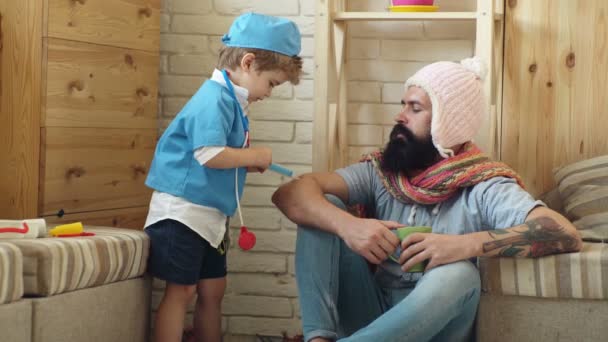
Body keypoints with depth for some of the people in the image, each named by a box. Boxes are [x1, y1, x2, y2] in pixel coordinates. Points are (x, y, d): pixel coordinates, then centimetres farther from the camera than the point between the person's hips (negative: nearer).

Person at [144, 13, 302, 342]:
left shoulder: (230, 100, 12)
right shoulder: (215, 98, -18)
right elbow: (209, 154, -28)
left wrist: (248, 164, 5)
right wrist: (255, 156, -15)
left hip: (210, 214, 10)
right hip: (183, 210, -10)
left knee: (213, 289, 14)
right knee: (181, 290, -5)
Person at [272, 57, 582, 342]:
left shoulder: (483, 187, -10)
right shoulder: (381, 171, 2)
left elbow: (565, 234, -26)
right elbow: (290, 194, -10)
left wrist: (465, 244, -37)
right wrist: (347, 225, -31)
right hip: (372, 315, 4)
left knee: (457, 273, -34)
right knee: (323, 208, -10)